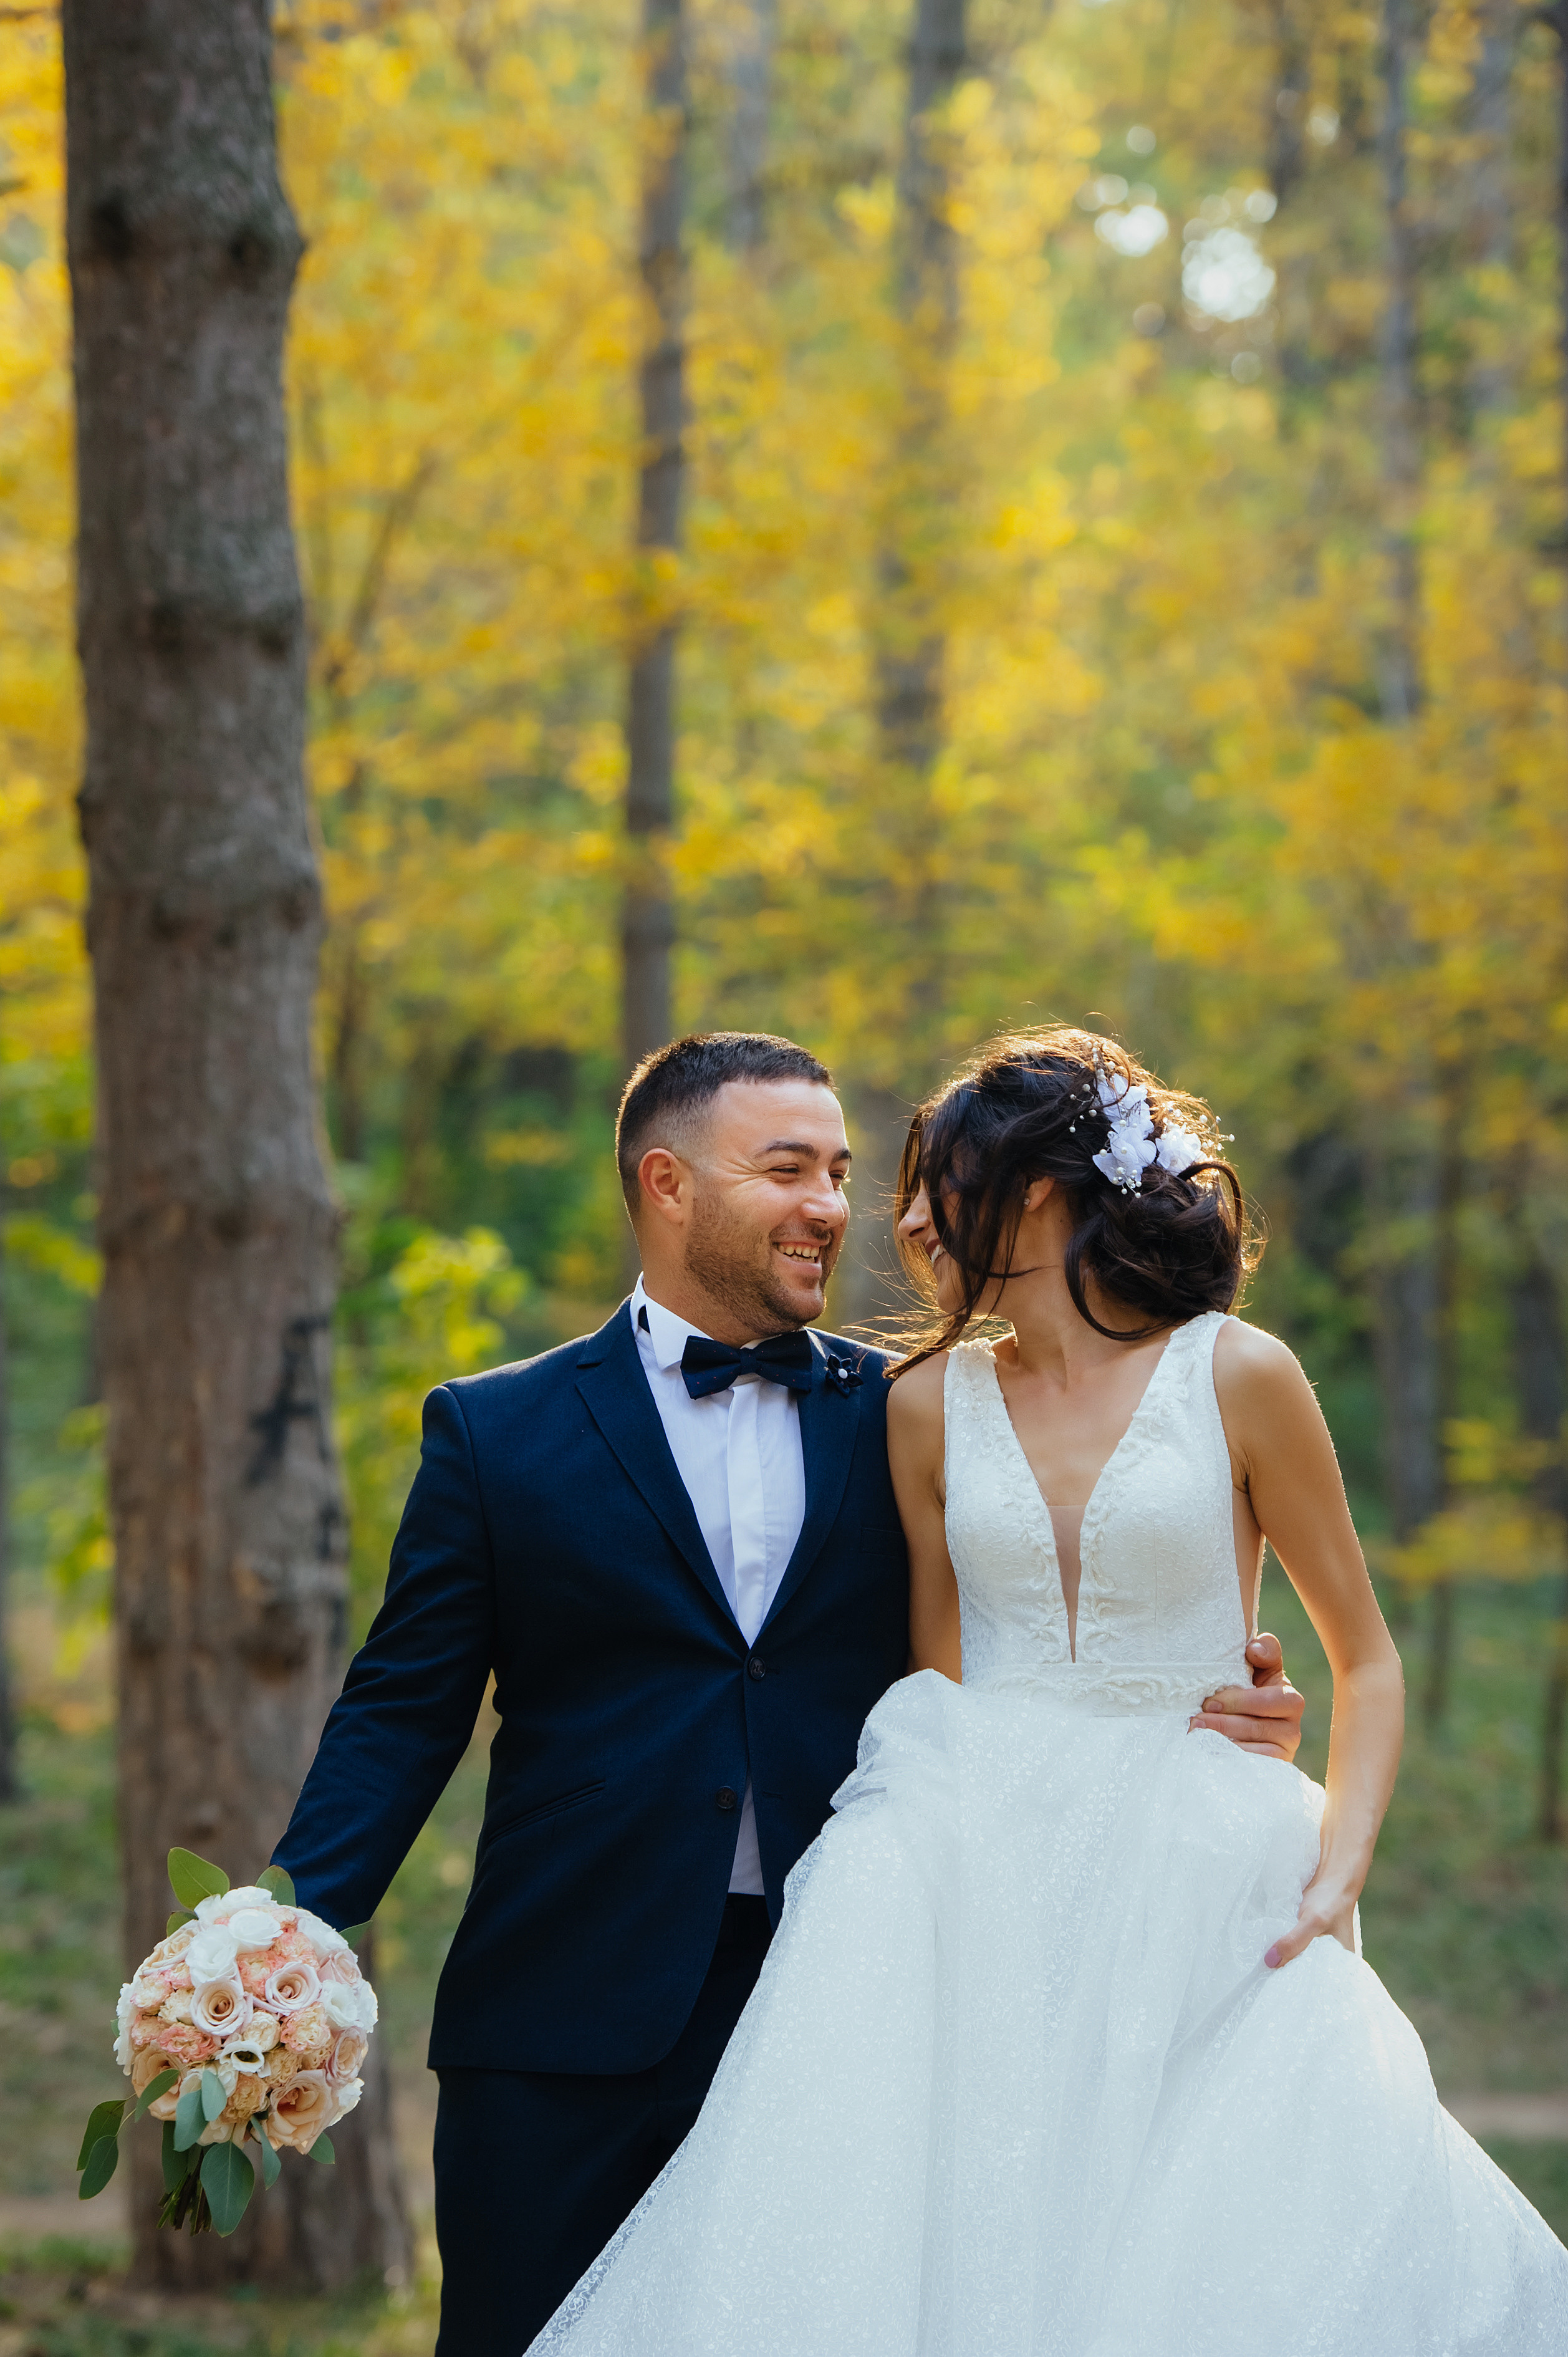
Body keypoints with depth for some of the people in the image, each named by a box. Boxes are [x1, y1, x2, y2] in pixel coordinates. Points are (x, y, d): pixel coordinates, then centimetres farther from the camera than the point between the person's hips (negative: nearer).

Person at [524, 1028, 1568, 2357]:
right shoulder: (933, 1403, 11)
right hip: (983, 1873, 3)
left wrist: (1339, 1873, -8)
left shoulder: (1238, 1376, 0)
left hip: (1192, 1885, -2)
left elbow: (1366, 1661, 5)